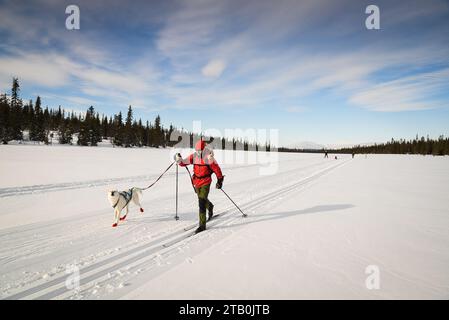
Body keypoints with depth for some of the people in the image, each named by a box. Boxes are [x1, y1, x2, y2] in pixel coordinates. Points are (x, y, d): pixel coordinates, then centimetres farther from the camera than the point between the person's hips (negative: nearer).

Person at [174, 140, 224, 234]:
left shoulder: (209, 157, -15)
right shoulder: (193, 156, -3)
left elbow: (216, 169, -9)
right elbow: (183, 163, 2)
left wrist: (220, 180, -5)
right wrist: (178, 159, -19)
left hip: (206, 182, -6)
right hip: (196, 181, 6)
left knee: (202, 202, -13)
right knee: (201, 199, 25)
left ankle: (202, 225, -5)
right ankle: (210, 207, 59)